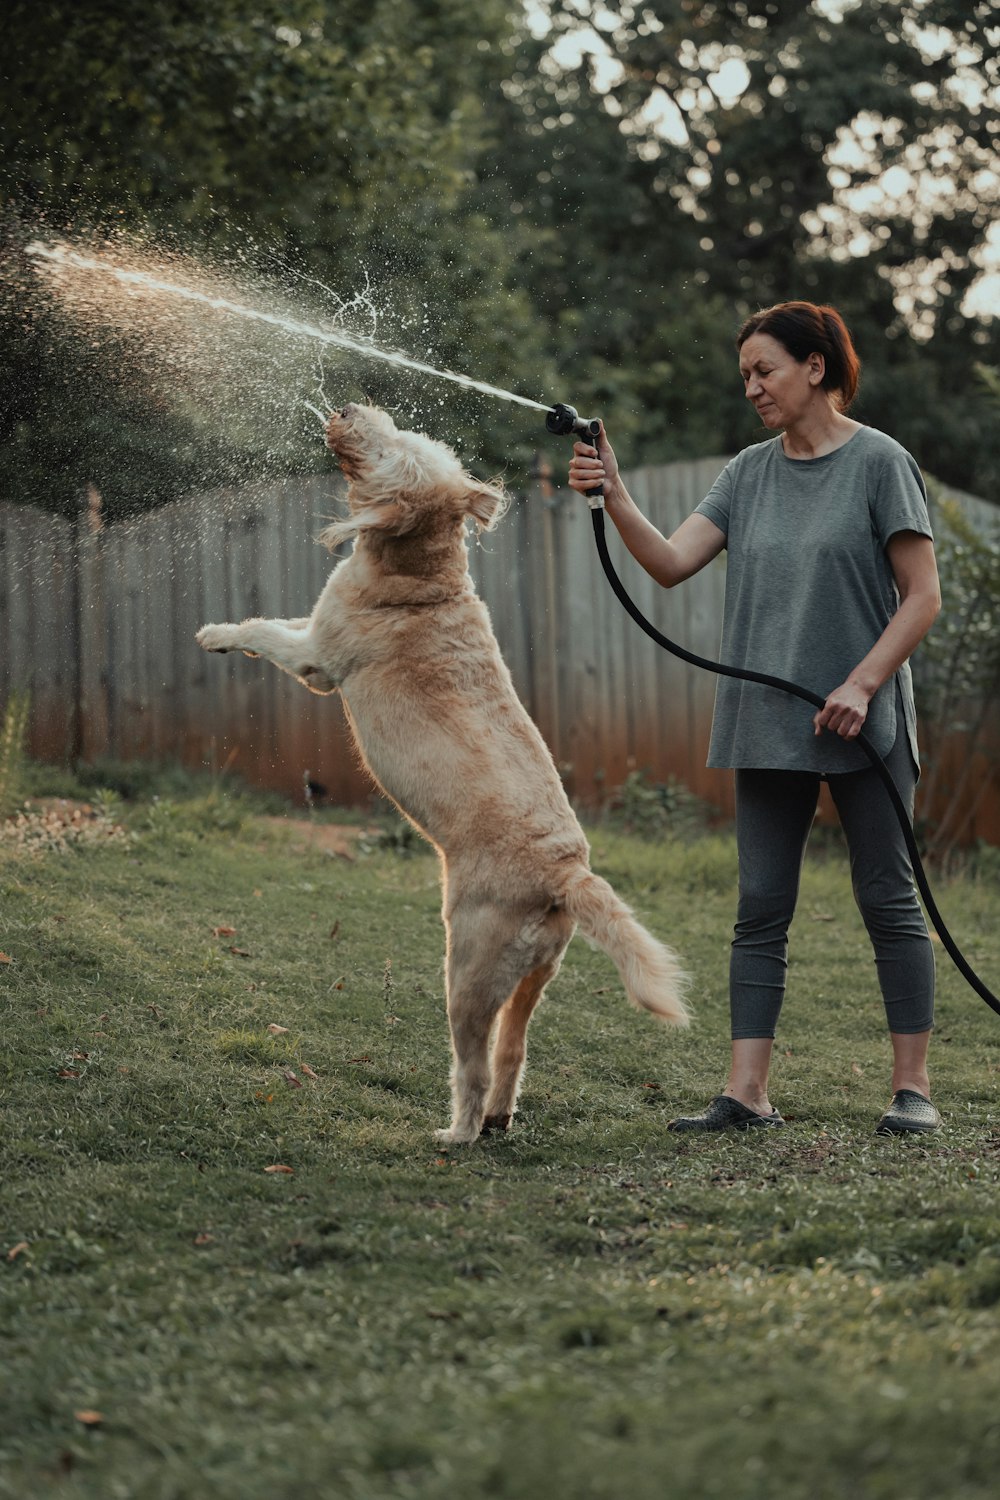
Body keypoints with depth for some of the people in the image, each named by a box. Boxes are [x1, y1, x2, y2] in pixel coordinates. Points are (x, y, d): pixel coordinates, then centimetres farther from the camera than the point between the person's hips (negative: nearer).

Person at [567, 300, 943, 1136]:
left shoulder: (879, 463, -4)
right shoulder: (750, 473, 10)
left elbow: (922, 597, -7)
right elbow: (672, 564, 1)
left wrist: (862, 684, -16)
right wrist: (614, 499, -13)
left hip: (863, 726, -5)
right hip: (767, 725, 5)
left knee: (889, 901, 1)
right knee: (761, 909, 2)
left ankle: (914, 1088, 6)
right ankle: (747, 1093, 2)